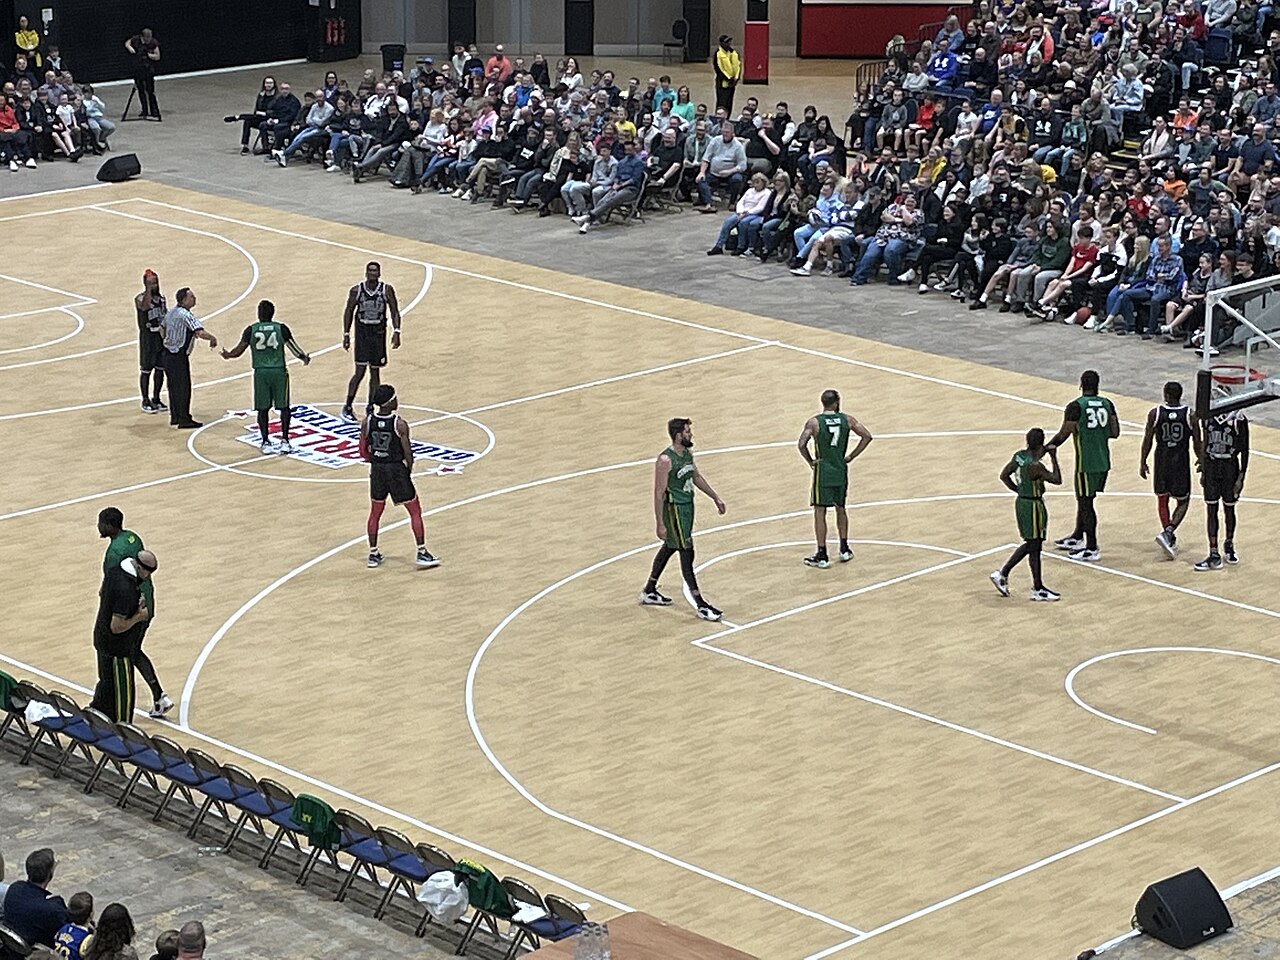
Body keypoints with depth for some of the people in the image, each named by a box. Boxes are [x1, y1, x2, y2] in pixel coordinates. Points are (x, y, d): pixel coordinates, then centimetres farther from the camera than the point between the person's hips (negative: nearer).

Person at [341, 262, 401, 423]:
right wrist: (346, 334, 0)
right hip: (362, 333, -2)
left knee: (375, 372, 7)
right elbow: (348, 312, 4)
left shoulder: (387, 290, -6)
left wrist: (396, 332, -12)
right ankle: (348, 408, 1)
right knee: (360, 371, -9)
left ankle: (370, 408, 17)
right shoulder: (356, 290, -6)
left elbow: (395, 312, -1)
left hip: (378, 333, 2)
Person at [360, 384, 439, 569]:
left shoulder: (368, 422, -6)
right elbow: (408, 454, -16)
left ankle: (373, 554, 21)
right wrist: (409, 470, 3)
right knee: (415, 512, 8)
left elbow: (363, 451, 1)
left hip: (377, 470, 5)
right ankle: (422, 553, 7)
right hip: (397, 470, -4)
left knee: (375, 513, 18)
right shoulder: (400, 425, -19)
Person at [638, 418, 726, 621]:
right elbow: (659, 494, -21)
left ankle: (649, 592, 36)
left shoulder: (688, 453, 3)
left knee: (669, 548, 20)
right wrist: (660, 525, -21)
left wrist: (716, 498, 20)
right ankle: (701, 605, -5)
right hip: (674, 510, -10)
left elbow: (697, 477, 19)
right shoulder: (665, 461, -23)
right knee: (687, 554, -7)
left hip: (688, 506, 10)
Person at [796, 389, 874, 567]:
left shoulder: (814, 422, -10)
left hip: (822, 472, -3)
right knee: (841, 508, 21)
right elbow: (867, 436, -3)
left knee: (820, 512, 2)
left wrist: (811, 462, -6)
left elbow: (801, 444, -22)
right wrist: (851, 457, 3)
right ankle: (844, 550, 25)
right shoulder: (847, 419, -2)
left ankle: (822, 556, 0)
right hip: (841, 471, 3)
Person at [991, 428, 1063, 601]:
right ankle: (1038, 590, 13)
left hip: (1022, 501, 9)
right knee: (1035, 547, 3)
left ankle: (1002, 574, 25)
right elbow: (1057, 479, -16)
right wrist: (1053, 458, -9)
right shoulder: (1035, 466, -26)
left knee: (1030, 544, 21)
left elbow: (1004, 476, 9)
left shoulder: (1019, 456, -1)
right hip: (1033, 506, -9)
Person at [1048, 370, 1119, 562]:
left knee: (1085, 503, 2)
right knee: (1084, 499, 22)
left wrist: (1049, 446, 3)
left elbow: (1064, 434, -12)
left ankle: (1092, 549, 5)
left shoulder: (1076, 406, -14)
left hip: (1086, 463, -7)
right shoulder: (1107, 404, 3)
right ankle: (1077, 538, 35)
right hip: (1103, 461, 7)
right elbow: (1115, 433, 4)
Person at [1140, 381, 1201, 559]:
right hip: (1181, 462, -1)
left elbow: (1147, 440, -3)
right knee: (1183, 502, 11)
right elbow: (1196, 441, -3)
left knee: (1162, 500, 18)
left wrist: (1143, 463, 8)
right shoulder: (1190, 415, -8)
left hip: (1161, 462, 1)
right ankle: (1168, 532, -10)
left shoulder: (1155, 413, -7)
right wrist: (1200, 459, 14)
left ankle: (1170, 538, 19)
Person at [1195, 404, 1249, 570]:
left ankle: (1229, 546, 32)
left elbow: (1244, 450, -7)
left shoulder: (1239, 420, -11)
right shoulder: (1208, 416, 2)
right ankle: (1214, 555, 2)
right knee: (1211, 510, 1)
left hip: (1230, 467, -4)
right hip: (1211, 467, 4)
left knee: (1229, 509, 9)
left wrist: (1241, 477, -10)